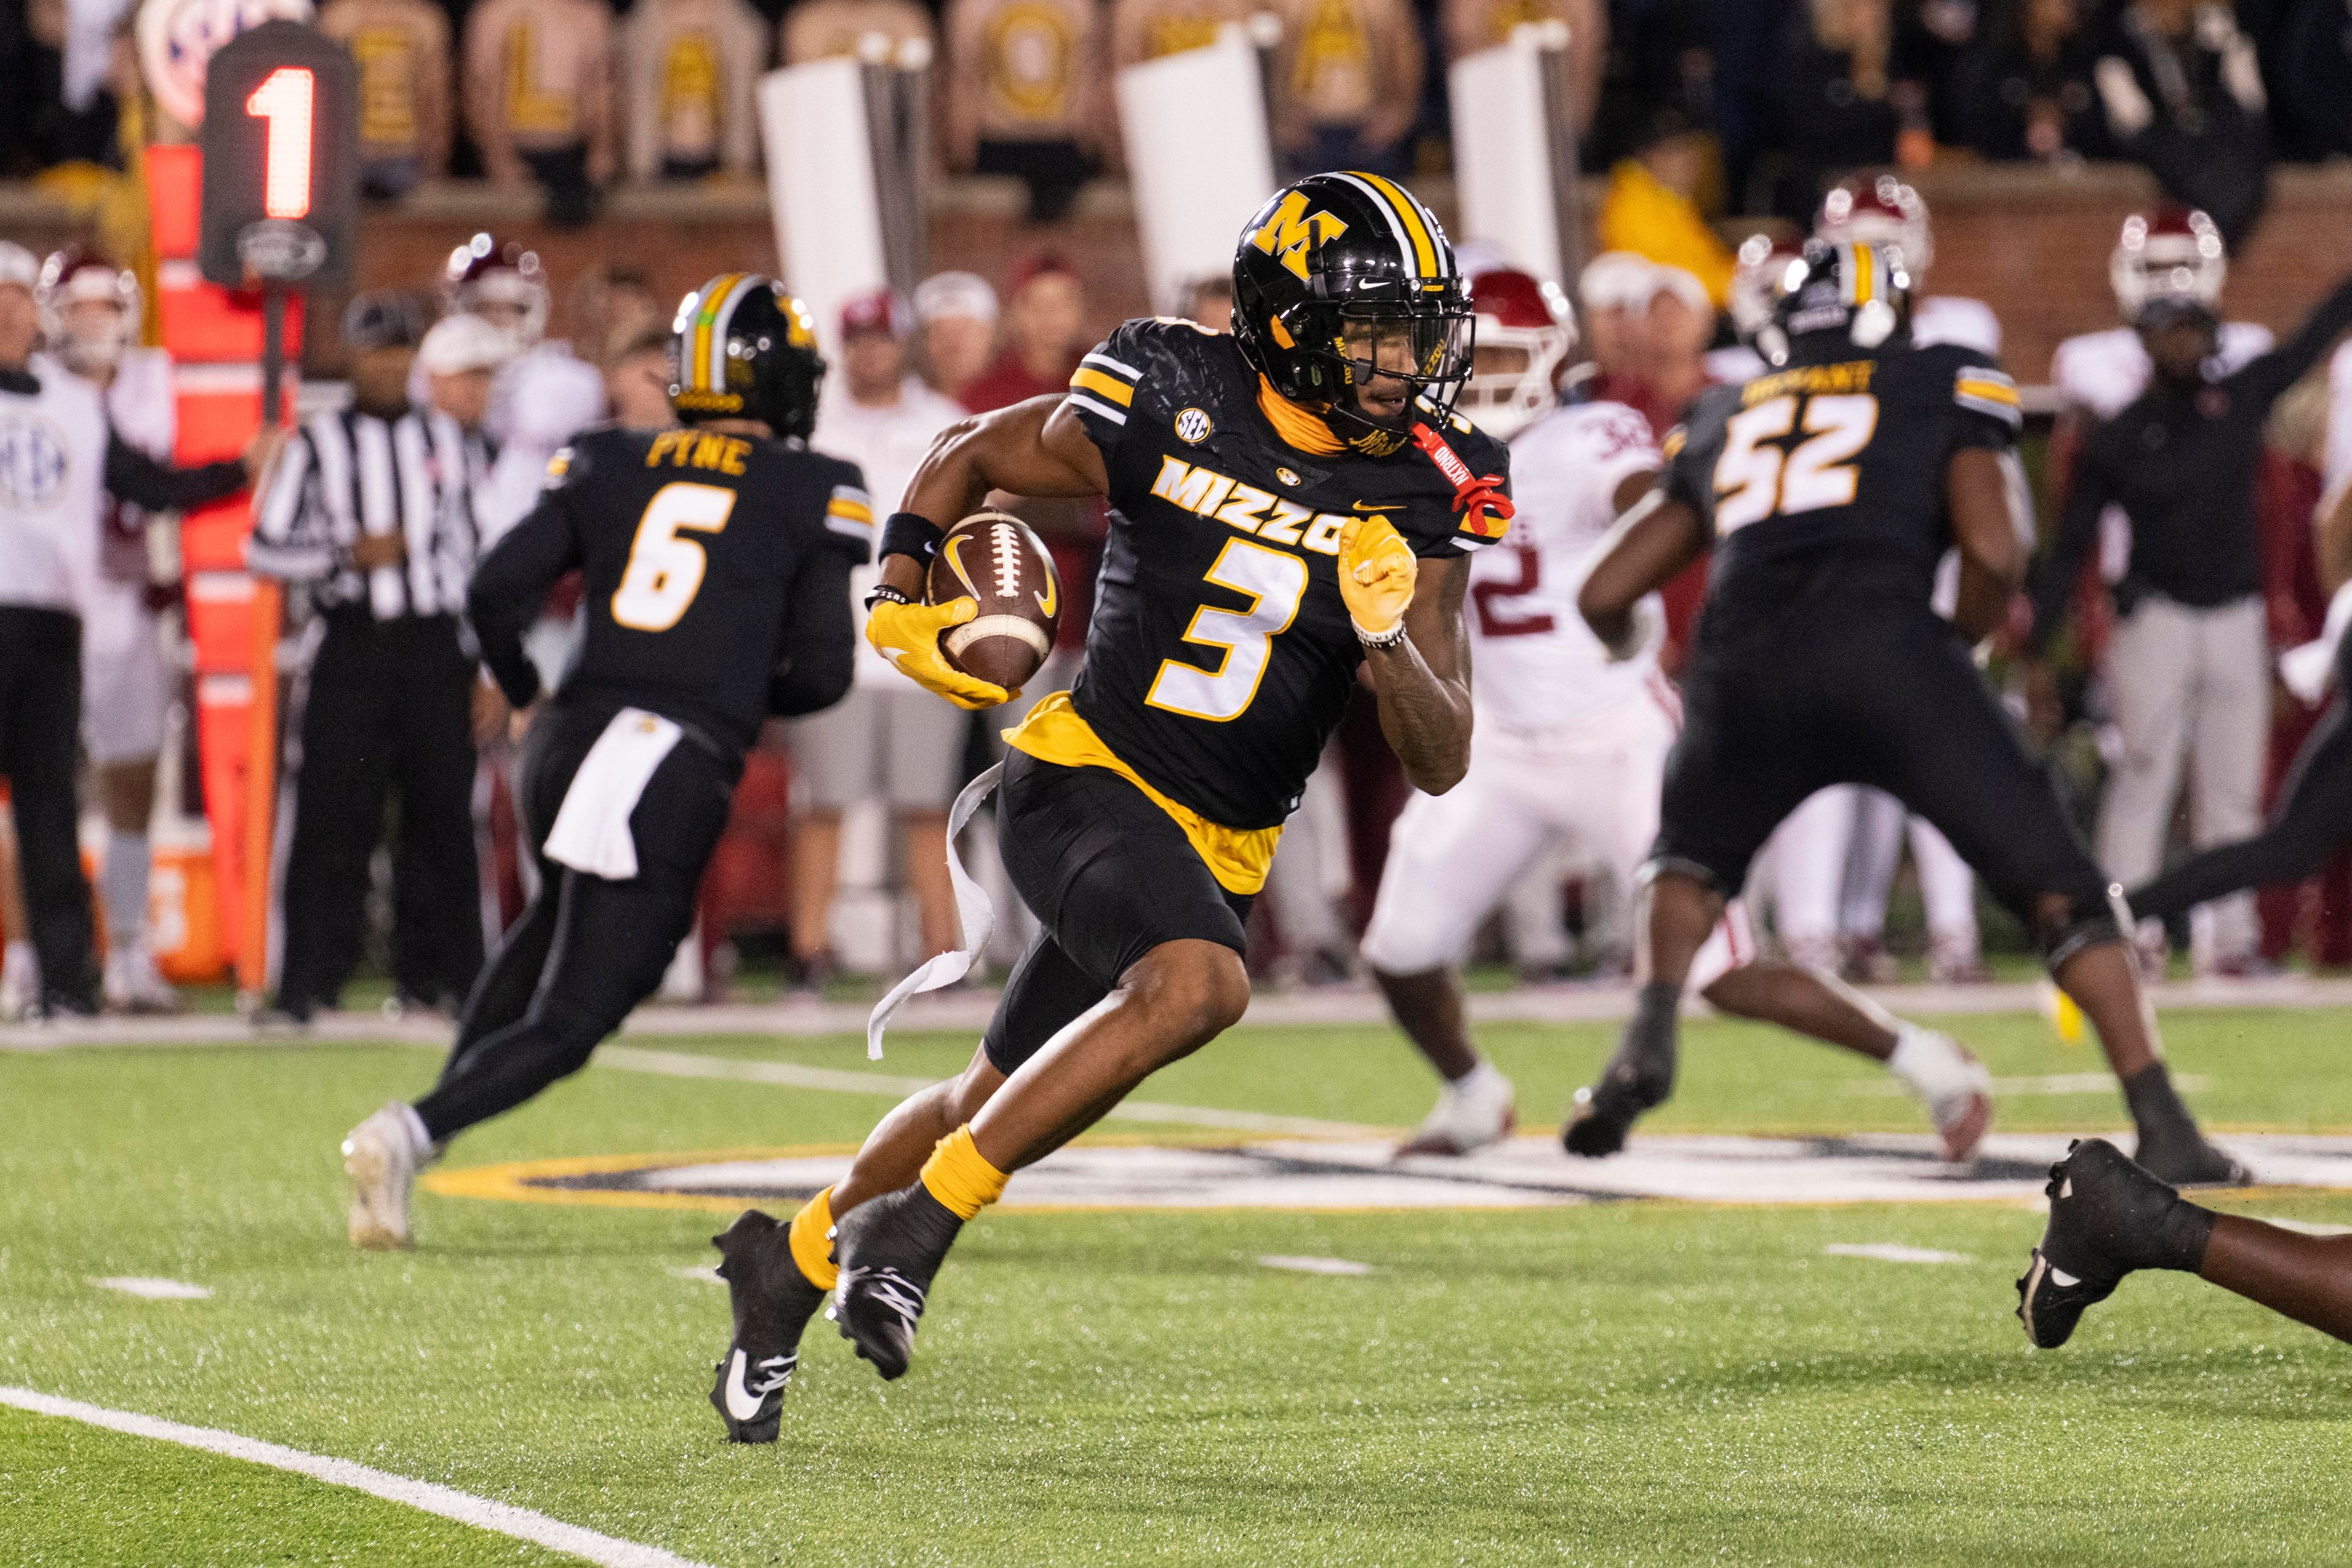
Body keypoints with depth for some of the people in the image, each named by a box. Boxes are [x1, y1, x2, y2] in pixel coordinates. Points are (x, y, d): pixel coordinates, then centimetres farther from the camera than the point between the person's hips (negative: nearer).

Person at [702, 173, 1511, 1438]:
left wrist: (1386, 635, -22)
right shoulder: (1172, 408, -10)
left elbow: (1441, 764, -4)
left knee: (997, 1102, 16)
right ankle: (918, 1221, -22)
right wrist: (901, 600, -4)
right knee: (1199, 985, -33)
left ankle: (793, 1261, 39)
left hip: (1220, 847, 5)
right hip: (1088, 778, -5)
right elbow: (971, 456, 9)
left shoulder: (1420, 496, -3)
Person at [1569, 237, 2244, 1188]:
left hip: (1745, 665, 3)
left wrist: (1631, 649, 49)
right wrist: (1965, 637, 23)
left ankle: (1650, 1036, 9)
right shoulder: (1944, 387, 20)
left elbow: (1605, 596, 27)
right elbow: (1992, 555, 3)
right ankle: (2163, 1126, -3)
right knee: (2057, 888, 7)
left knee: (1693, 854, 33)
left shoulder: (1722, 423, 29)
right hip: (1886, 648, -3)